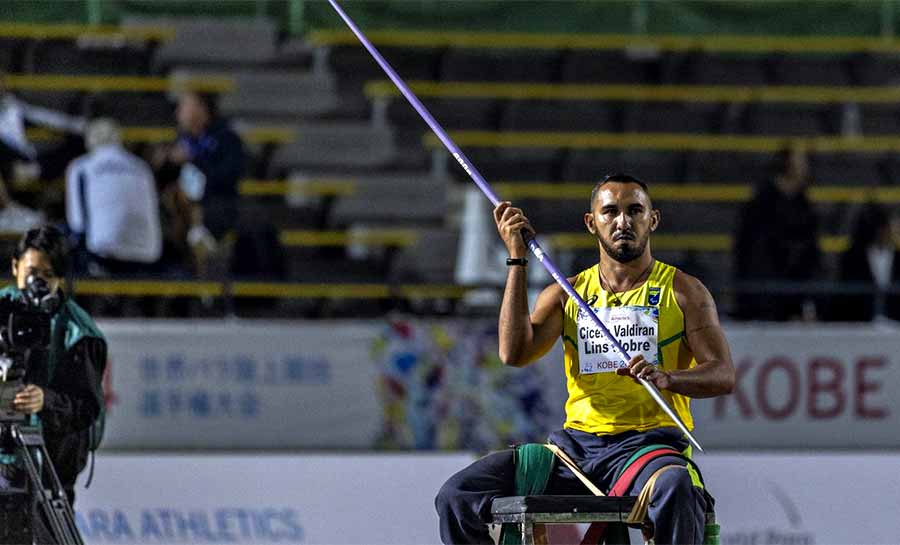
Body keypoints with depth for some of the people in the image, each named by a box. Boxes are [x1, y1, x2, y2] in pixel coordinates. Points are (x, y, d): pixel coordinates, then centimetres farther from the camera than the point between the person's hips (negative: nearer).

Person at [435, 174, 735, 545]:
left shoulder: (683, 292, 8)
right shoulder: (567, 295, 16)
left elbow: (724, 375, -1)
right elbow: (514, 353, 0)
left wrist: (666, 377, -23)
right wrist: (517, 260, -1)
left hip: (649, 444, -4)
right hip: (575, 444, 4)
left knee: (674, 489, -41)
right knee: (458, 495, -13)